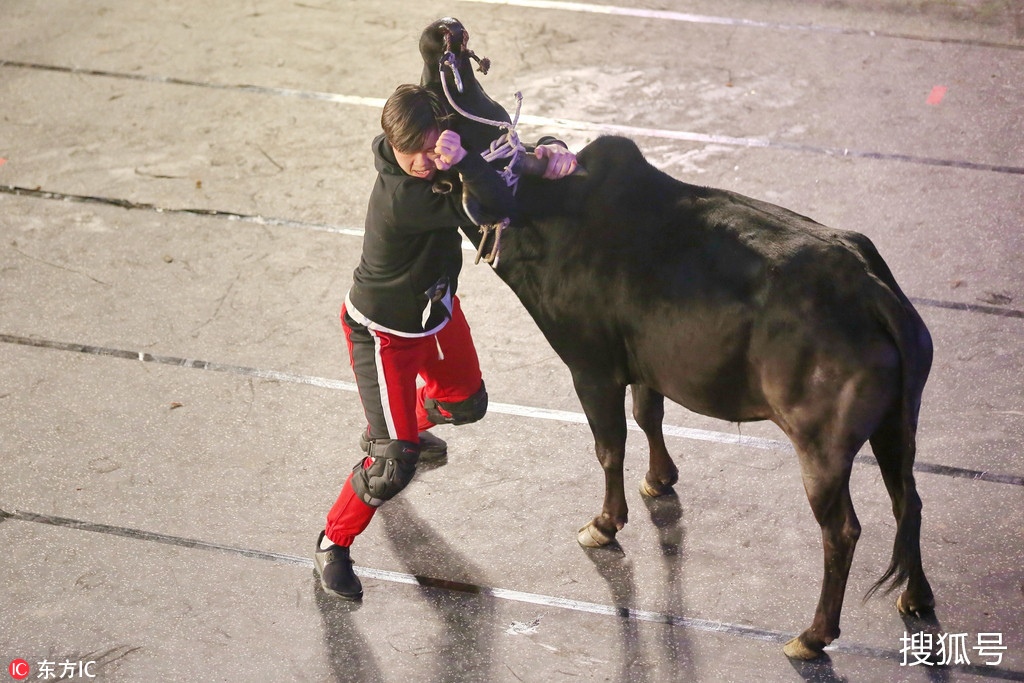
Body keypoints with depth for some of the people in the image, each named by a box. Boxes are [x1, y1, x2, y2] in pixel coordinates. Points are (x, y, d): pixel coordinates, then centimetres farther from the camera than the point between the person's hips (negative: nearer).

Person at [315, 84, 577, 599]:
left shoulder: (438, 160, -17)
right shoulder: (401, 197, -39)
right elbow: (496, 208, -41)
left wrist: (550, 148, -25)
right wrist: (463, 161, -52)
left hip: (437, 312, 8)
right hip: (384, 332, -8)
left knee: (465, 404, 30)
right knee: (394, 466, -9)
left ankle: (400, 429, 62)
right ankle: (332, 545, 16)